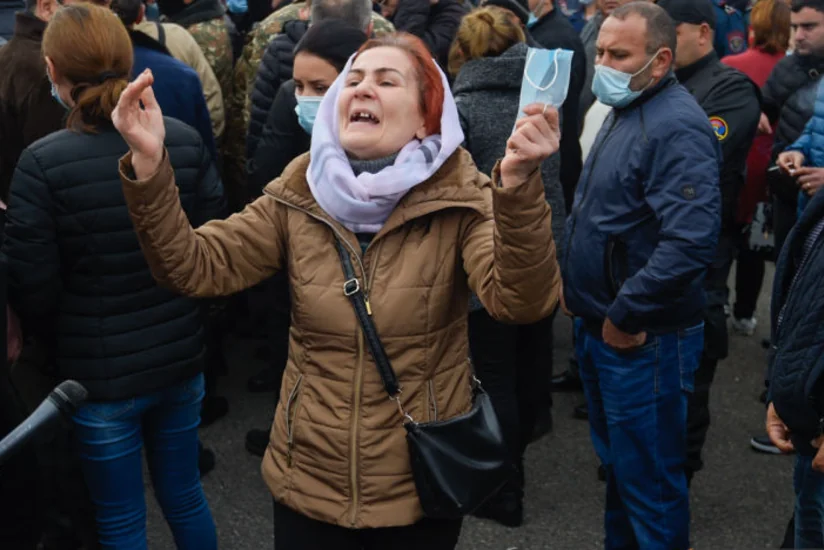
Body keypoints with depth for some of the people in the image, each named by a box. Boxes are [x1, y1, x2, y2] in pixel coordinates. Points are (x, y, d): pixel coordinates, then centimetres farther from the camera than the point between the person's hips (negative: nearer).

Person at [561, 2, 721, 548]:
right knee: (616, 460, 23)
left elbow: (691, 241, -31)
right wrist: (574, 280, 14)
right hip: (598, 326, 10)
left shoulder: (676, 128, -20)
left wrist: (625, 318, -23)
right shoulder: (624, 112, 12)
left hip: (641, 340, -10)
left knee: (648, 477, 3)